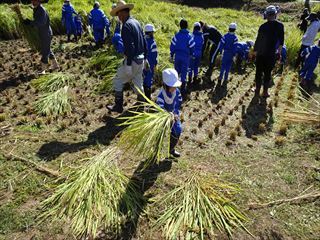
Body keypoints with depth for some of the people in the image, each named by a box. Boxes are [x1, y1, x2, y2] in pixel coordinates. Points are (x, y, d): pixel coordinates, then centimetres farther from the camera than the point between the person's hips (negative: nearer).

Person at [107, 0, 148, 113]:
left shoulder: (126, 25, -17)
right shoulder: (136, 22, 9)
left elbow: (130, 46, -24)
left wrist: (128, 65, -23)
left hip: (132, 60, -8)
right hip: (140, 59, 8)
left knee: (118, 81, 7)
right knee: (138, 83, 18)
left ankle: (118, 106, 15)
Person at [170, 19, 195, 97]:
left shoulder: (176, 35, -4)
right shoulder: (189, 36, -8)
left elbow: (172, 46, -2)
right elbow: (192, 47, -2)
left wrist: (171, 56, 8)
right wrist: (192, 54, 16)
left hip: (177, 56, 2)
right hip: (186, 57, -2)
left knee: (176, 72, 17)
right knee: (184, 73, 5)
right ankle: (183, 90, 9)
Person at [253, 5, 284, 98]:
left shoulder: (263, 26, -10)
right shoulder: (280, 25, -5)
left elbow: (258, 40, -6)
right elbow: (281, 39, 6)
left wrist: (255, 50, 7)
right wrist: (280, 47, 23)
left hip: (260, 54, -1)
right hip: (271, 54, 1)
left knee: (258, 73, 10)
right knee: (267, 73, 11)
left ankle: (257, 91, 17)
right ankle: (265, 92, 17)